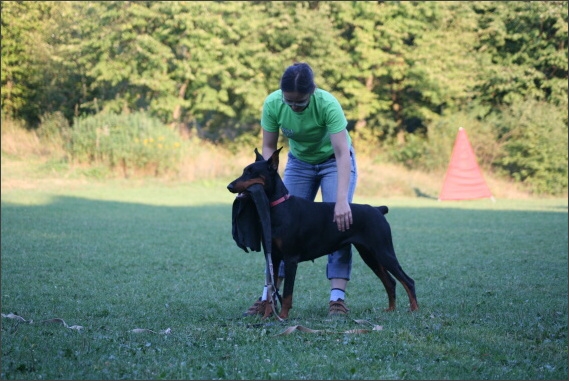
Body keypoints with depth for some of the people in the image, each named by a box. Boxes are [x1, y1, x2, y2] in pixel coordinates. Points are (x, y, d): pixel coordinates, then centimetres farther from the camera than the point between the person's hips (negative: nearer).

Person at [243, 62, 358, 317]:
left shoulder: (327, 104, -35)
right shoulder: (272, 103, -25)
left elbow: (343, 154, -38)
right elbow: (269, 147, -12)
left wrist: (342, 200, -47)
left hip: (334, 160, -3)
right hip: (299, 162, 3)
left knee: (338, 221, -18)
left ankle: (337, 297, -18)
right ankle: (268, 295, -2)